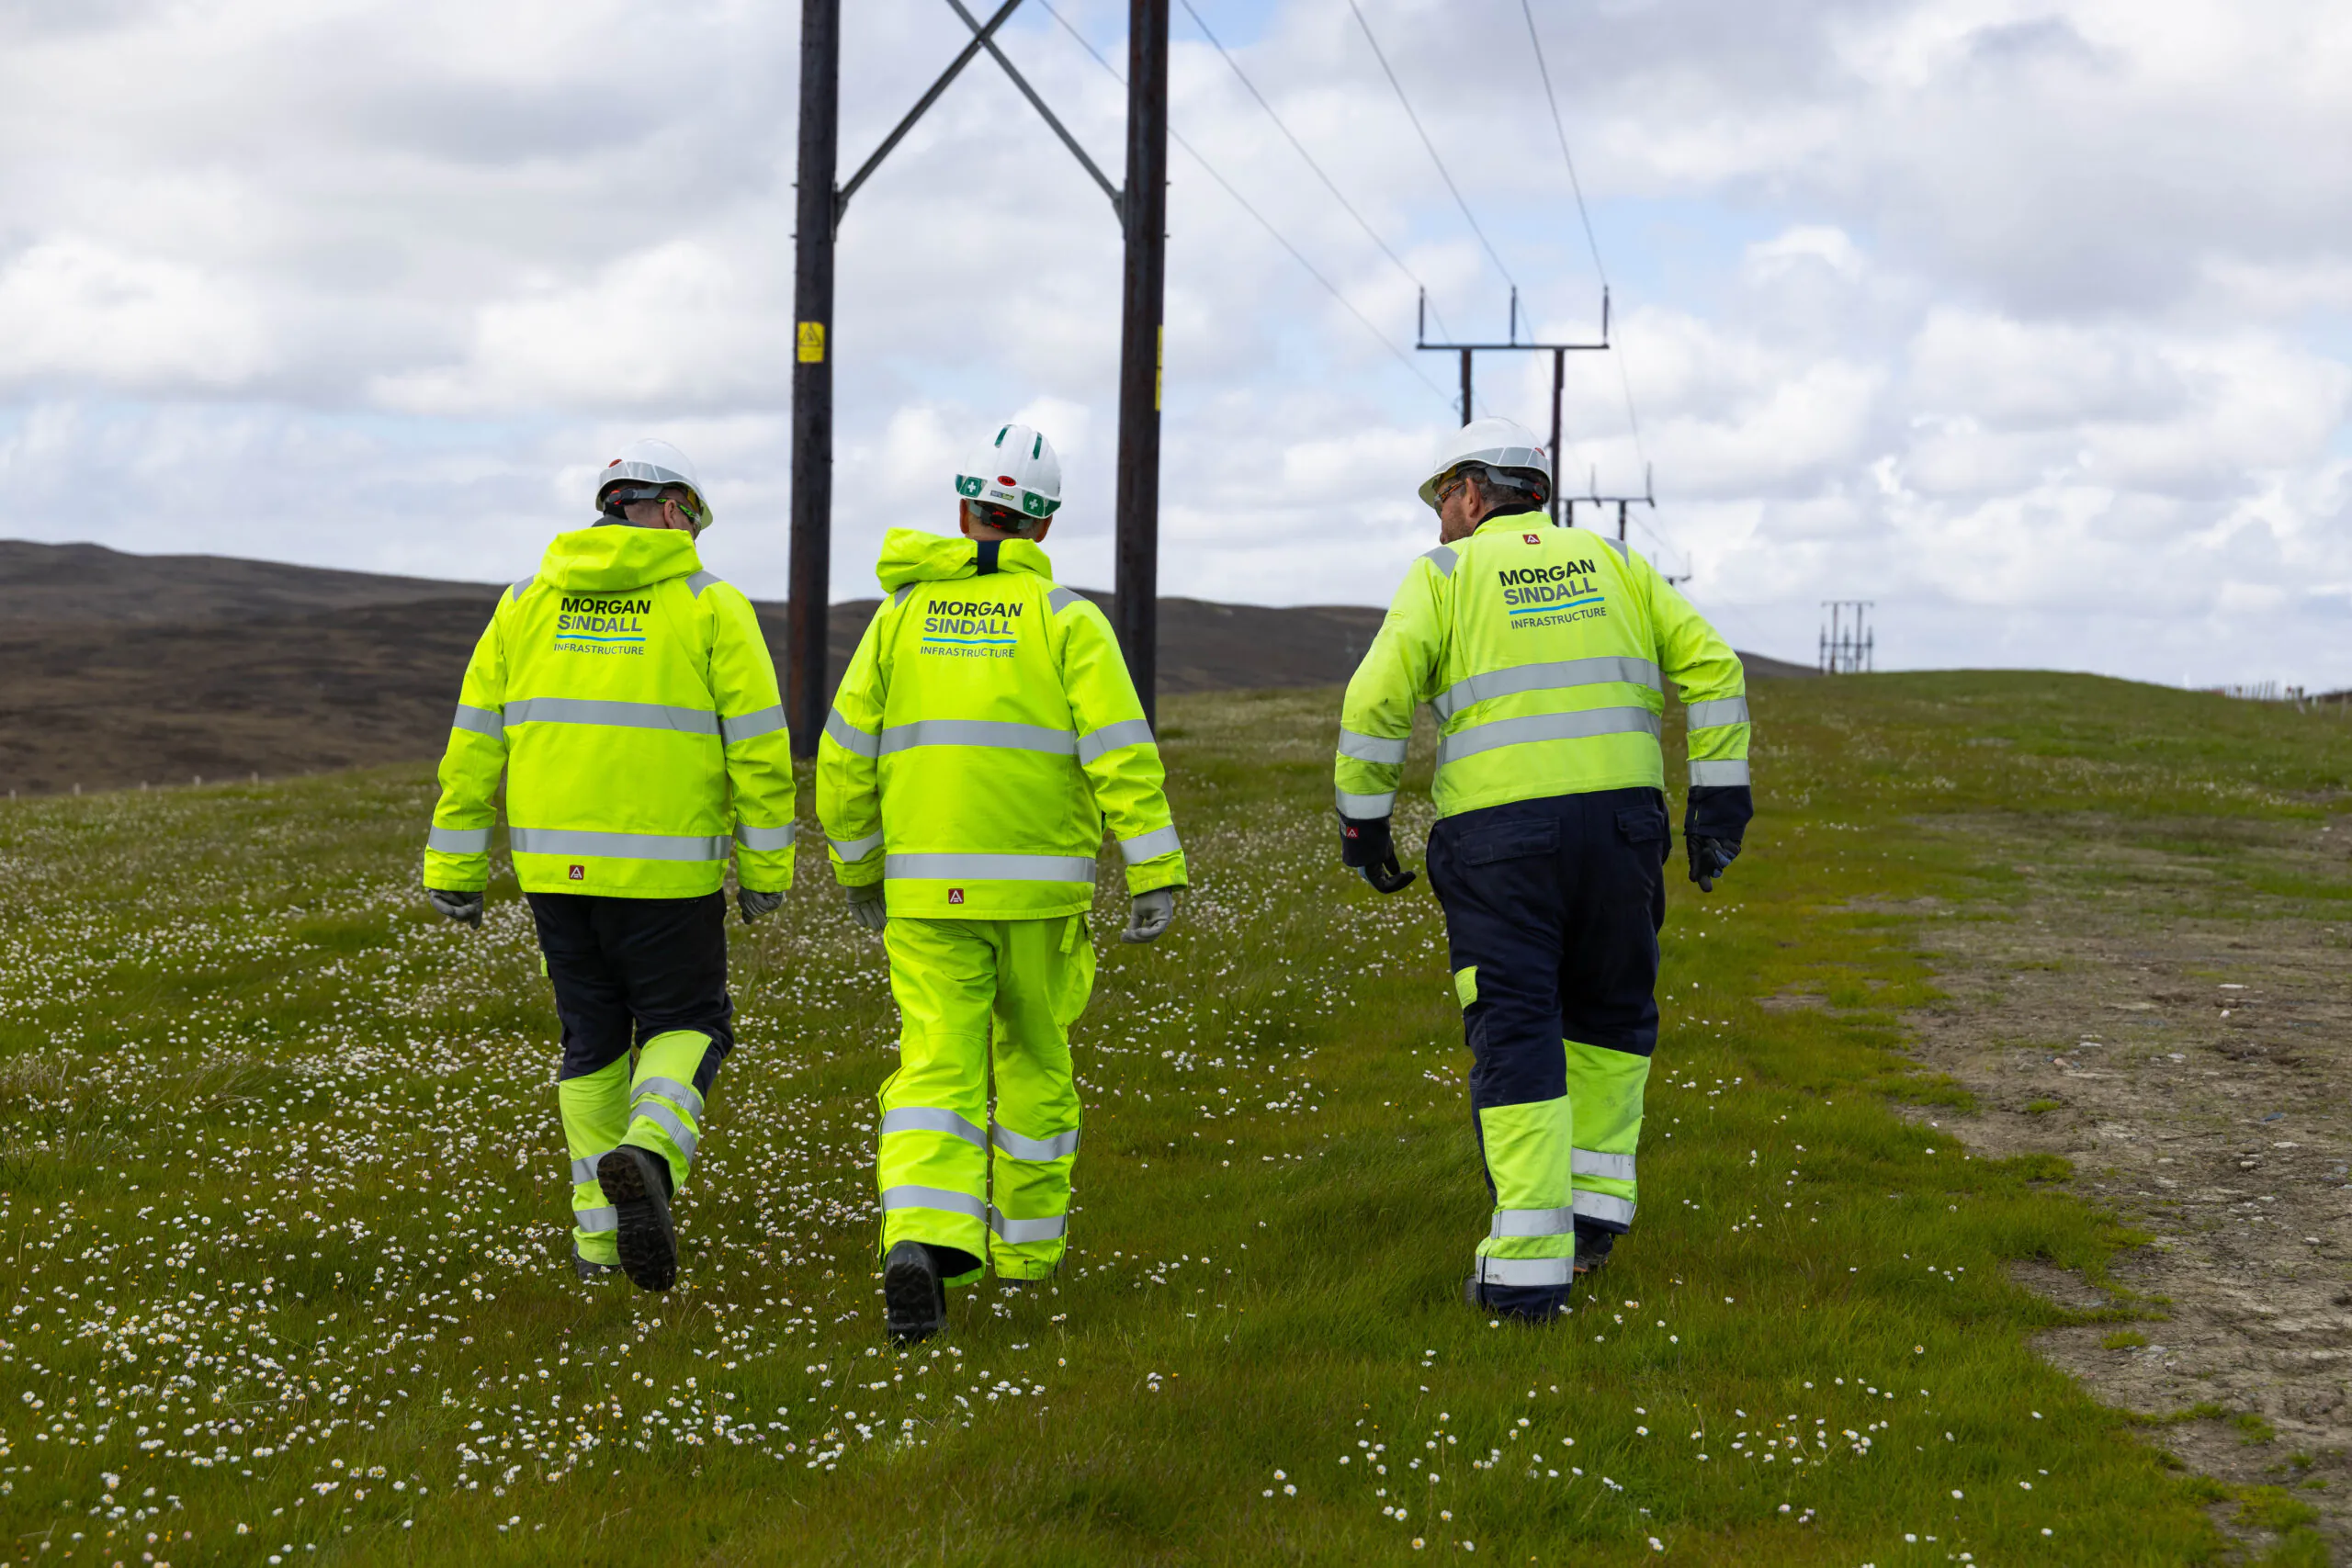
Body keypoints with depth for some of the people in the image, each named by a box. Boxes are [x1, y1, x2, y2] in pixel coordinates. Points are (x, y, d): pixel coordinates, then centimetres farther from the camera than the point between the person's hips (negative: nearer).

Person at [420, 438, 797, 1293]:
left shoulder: (528, 603, 9)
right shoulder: (709, 606, -1)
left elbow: (475, 742, 7)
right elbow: (758, 747, -6)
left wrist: (456, 867, 10)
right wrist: (765, 867, 1)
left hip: (554, 864, 4)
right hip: (665, 869, -3)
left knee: (593, 1041, 16)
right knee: (685, 1027, 10)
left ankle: (602, 1233, 16)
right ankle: (649, 1154, -18)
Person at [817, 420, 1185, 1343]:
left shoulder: (902, 612, 6)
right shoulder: (1064, 617, -1)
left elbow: (847, 756, 6)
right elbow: (1120, 749, -11)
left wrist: (858, 868, 18)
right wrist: (1155, 875, -11)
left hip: (927, 888, 1)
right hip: (1040, 885, -1)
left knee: (937, 1066, -3)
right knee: (1033, 1057, 18)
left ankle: (921, 1244, -25)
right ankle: (1026, 1240, 28)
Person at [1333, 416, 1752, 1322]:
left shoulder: (1444, 576, 5)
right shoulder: (1610, 564, 16)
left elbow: (1377, 700, -6)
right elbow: (1711, 667, 8)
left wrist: (1362, 822, 3)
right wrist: (1719, 799, 8)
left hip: (1498, 832, -3)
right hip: (1622, 822, 3)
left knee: (1516, 1037, -1)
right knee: (1610, 1013, 23)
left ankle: (1528, 1265, -5)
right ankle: (1595, 1203, 20)